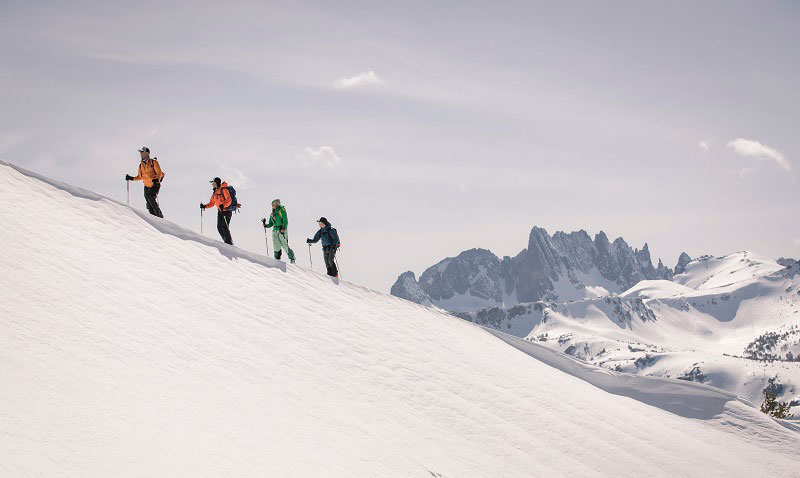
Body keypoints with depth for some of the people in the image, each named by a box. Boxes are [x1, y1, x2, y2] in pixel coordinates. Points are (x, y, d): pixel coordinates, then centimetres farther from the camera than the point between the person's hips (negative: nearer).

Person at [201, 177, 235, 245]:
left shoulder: (223, 190, -12)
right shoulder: (215, 192, 13)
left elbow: (229, 200, -20)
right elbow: (212, 203, 18)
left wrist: (223, 206, -34)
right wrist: (205, 206, 3)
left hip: (227, 211, -8)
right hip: (220, 211, 8)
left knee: (224, 227, -14)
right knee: (219, 227, 1)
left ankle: (229, 243, -8)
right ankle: (226, 242, 8)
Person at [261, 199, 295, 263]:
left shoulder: (282, 210, -3)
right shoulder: (272, 213, 17)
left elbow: (285, 220, -10)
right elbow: (271, 224, 21)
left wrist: (283, 228, -20)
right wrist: (266, 225, 2)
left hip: (282, 230, -6)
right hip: (275, 230, 6)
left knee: (285, 245, -6)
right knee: (276, 247, 1)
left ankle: (292, 258, 9)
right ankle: (277, 260, 7)